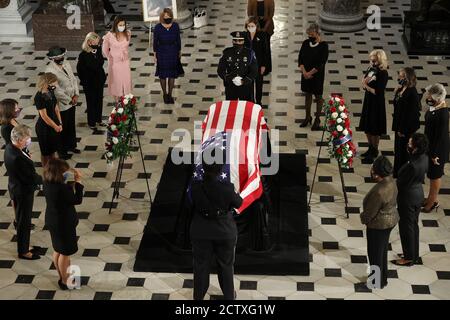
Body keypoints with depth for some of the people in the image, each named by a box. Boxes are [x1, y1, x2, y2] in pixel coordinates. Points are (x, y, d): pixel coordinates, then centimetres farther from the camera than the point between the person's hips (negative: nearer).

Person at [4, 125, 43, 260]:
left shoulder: (9, 147, -7)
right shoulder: (18, 158, -36)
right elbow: (31, 178, -26)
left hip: (16, 188, 9)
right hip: (23, 193, -9)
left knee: (22, 219, 25)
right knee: (24, 221, 10)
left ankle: (24, 246, 43)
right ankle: (23, 251, 28)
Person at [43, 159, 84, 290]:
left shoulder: (48, 183, -9)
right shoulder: (61, 188, -34)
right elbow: (78, 200, -23)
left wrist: (70, 183, -6)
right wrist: (78, 182, -18)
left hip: (52, 220, 8)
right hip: (64, 223, -8)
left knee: (58, 250, 26)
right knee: (65, 253, 12)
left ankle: (62, 275, 45)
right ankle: (64, 281, 29)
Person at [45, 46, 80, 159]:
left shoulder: (66, 64, 1)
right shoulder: (50, 70, -24)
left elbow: (74, 79, 6)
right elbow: (57, 90, -25)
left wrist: (76, 95, -7)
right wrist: (69, 100, -17)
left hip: (72, 102, 7)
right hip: (61, 105, -7)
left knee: (71, 125, 22)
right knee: (62, 128, 10)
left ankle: (71, 146, 42)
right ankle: (62, 151, 27)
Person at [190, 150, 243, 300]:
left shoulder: (195, 187, -24)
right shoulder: (227, 188, -29)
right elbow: (238, 203, -8)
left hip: (200, 232, 1)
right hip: (225, 233, -1)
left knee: (201, 265, 25)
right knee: (226, 265, 24)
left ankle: (198, 296, 45)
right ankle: (229, 296, 44)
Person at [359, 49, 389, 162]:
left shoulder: (383, 74, -20)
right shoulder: (371, 69, 1)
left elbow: (378, 92, -23)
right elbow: (363, 85, 5)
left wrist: (366, 85, -13)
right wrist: (365, 81, -17)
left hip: (377, 104, -7)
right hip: (368, 101, 7)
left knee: (374, 131, 6)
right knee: (366, 128, 18)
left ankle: (374, 152, 22)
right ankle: (370, 149, 35)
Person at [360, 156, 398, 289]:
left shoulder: (379, 192, -35)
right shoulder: (391, 181, -8)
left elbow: (370, 212, -20)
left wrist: (363, 218, -4)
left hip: (379, 225, -9)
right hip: (391, 219, 9)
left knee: (375, 253, 13)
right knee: (382, 250, 26)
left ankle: (378, 282, 31)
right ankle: (382, 278, 44)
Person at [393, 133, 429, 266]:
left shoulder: (412, 165, -33)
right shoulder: (424, 158, -7)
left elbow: (400, 183, -22)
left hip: (408, 198, -9)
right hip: (418, 193, 9)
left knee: (406, 227, 9)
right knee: (414, 225, 22)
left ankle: (408, 258, 24)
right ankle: (414, 254, 38)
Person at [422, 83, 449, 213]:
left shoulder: (442, 114, -31)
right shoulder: (434, 106, -5)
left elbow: (441, 135, -24)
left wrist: (435, 154, -17)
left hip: (438, 148, -8)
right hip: (430, 144, 8)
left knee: (435, 175, 10)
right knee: (431, 174, 22)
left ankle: (434, 201, 28)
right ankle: (431, 198, 39)